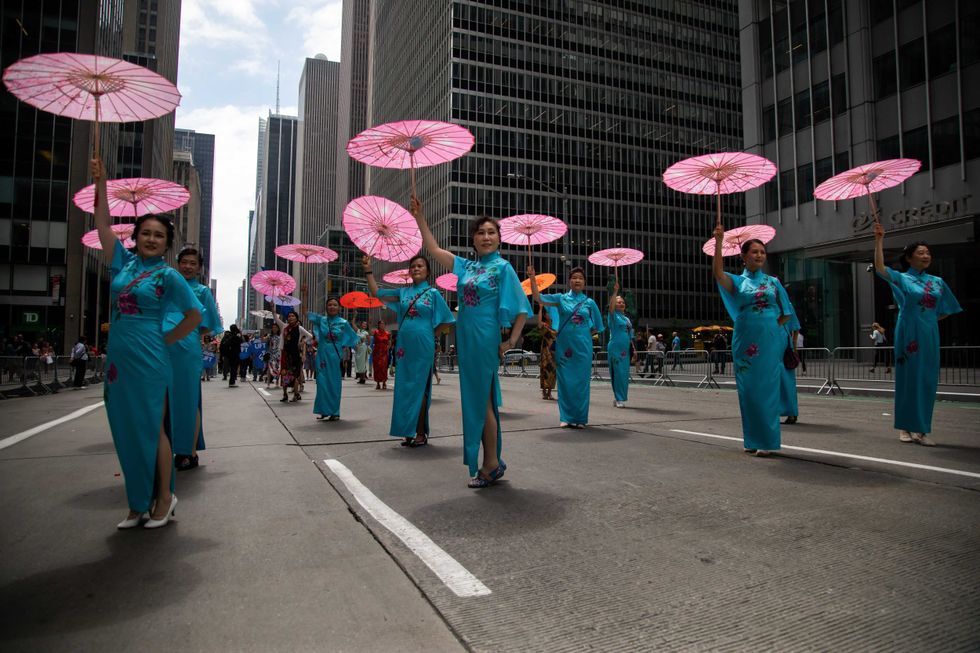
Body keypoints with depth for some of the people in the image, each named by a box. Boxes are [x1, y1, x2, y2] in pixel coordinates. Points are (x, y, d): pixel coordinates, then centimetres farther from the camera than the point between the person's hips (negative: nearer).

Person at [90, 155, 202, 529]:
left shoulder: (168, 275, -3)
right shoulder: (124, 262, 10)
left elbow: (195, 315, -3)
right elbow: (103, 227, 12)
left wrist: (166, 340, -3)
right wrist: (101, 185, 8)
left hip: (148, 361, -6)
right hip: (117, 358, 6)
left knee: (152, 429, 0)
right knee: (125, 429, 10)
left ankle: (164, 499, 11)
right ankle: (138, 504, 20)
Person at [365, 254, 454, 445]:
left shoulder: (433, 293, 2)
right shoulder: (402, 292, 12)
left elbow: (444, 321, 4)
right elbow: (376, 293, 9)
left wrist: (427, 331, 0)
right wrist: (368, 270, 3)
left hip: (423, 347, -4)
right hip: (404, 346, 4)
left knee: (419, 387, -3)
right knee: (405, 387, 5)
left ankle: (421, 433, 3)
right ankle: (409, 431, 12)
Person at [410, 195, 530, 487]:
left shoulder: (502, 267, -4)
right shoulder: (467, 266, 12)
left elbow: (521, 307, -7)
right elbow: (434, 249, 16)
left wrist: (511, 341, -10)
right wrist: (419, 217, 12)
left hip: (485, 340, -7)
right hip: (466, 340, 7)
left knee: (481, 400, -4)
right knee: (476, 399, 10)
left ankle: (491, 464, 7)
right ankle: (491, 463, 19)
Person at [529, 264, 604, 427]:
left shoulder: (589, 302, 8)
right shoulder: (561, 298, 7)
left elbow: (596, 327, 14)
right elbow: (538, 298, 0)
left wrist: (582, 333, 3)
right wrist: (532, 277, -7)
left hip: (582, 347, 0)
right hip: (564, 346, 0)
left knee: (581, 381, 1)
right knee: (565, 381, 1)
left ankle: (580, 418, 10)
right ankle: (566, 417, 9)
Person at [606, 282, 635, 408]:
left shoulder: (627, 319, 19)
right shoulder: (614, 316, 1)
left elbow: (630, 337, 21)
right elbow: (611, 306, -21)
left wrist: (633, 350, 15)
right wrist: (615, 291, -26)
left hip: (625, 349, 7)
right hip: (615, 348, -7)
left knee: (625, 374, 7)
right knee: (618, 373, -8)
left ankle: (618, 398, 17)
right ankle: (619, 399, -4)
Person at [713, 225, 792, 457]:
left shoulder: (773, 282, 10)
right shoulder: (737, 281, 6)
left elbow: (787, 312, 16)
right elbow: (718, 272, -16)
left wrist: (773, 325, 2)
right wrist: (719, 241, -23)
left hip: (770, 341, 0)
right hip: (746, 340, 0)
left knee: (766, 388, -1)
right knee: (748, 390, 3)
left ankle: (767, 440, 5)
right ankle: (752, 440, 13)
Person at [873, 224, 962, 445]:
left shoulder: (937, 282, 12)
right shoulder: (902, 278, 0)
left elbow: (946, 309, 23)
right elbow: (880, 267, -18)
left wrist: (932, 319, 9)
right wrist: (879, 240, -23)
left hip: (930, 335, 4)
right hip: (909, 334, -4)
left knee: (928, 380, 4)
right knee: (909, 378, -1)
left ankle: (921, 429, 11)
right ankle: (906, 427, 7)